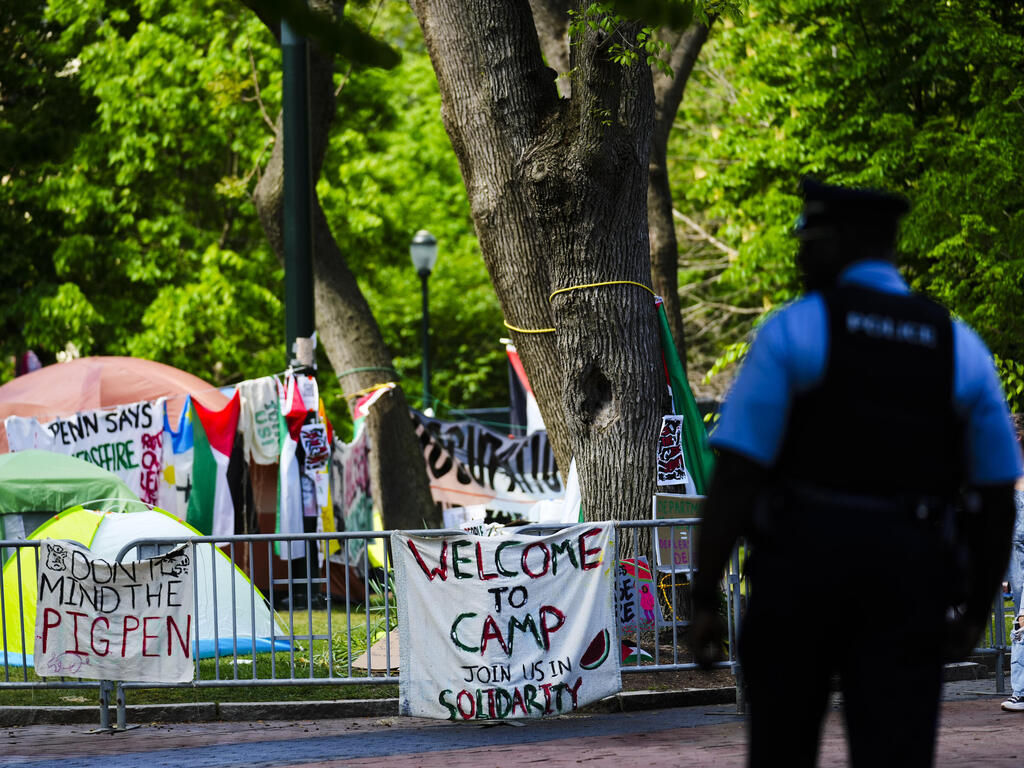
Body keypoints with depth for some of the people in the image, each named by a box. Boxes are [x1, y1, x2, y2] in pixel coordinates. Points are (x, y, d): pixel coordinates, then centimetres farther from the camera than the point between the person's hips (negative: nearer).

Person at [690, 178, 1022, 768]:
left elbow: (737, 472, -10)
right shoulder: (962, 349, 7)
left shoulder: (793, 330, -4)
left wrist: (705, 597, -8)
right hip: (910, 577, 2)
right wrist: (976, 610, 20)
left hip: (802, 563, -2)